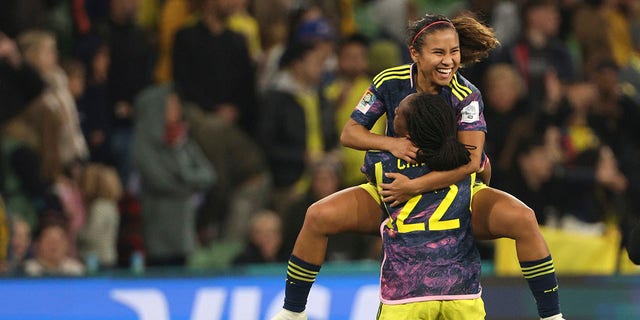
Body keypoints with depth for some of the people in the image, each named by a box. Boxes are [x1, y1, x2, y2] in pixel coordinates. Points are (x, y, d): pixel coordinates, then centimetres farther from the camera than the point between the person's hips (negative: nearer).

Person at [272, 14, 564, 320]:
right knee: (319, 216, -17)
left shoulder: (466, 95, -19)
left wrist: (416, 186, -36)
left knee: (522, 219, -28)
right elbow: (349, 133, -6)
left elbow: (471, 161, -28)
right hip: (395, 191, 2)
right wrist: (391, 143, -26)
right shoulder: (390, 82, -12)